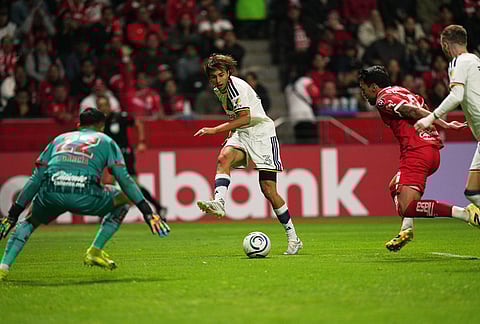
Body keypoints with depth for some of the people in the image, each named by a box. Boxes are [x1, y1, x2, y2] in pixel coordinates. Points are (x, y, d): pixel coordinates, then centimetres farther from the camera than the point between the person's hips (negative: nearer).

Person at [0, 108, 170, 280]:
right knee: (125, 198, 25)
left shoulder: (60, 139, 31)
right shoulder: (106, 141, 25)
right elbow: (124, 179, 14)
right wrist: (146, 211, 15)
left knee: (29, 221, 32)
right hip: (85, 195, -3)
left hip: (51, 195, 3)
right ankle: (95, 252, 20)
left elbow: (35, 180, 25)